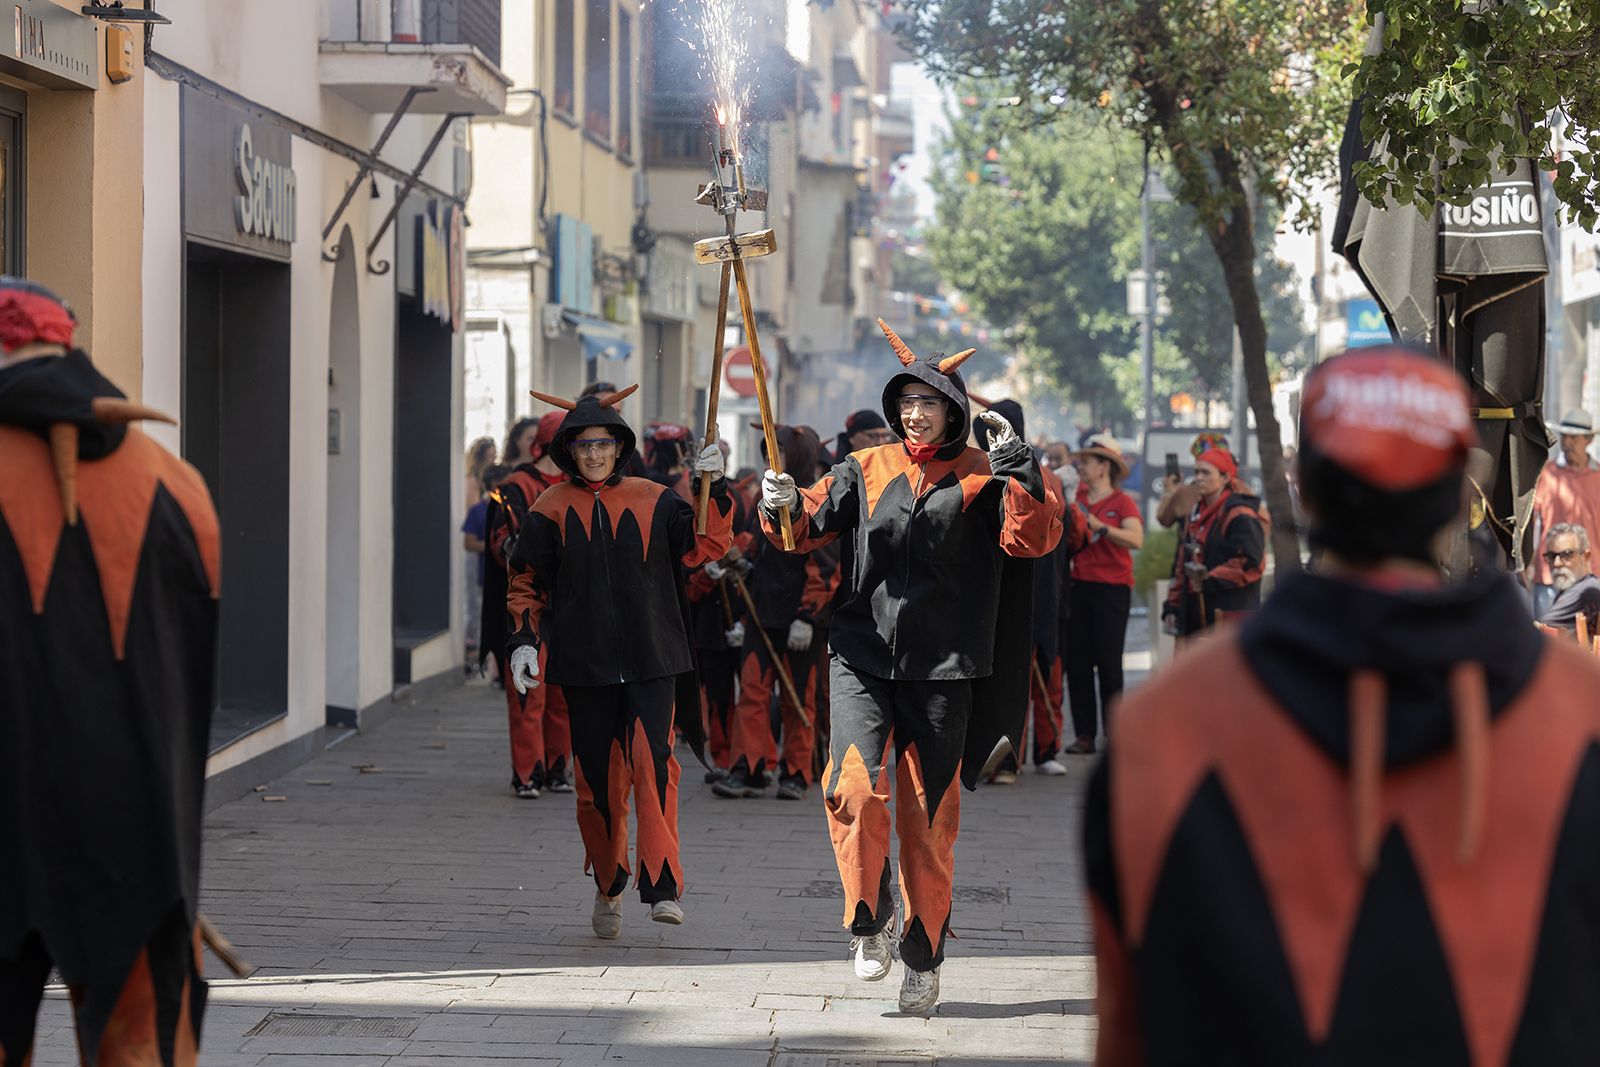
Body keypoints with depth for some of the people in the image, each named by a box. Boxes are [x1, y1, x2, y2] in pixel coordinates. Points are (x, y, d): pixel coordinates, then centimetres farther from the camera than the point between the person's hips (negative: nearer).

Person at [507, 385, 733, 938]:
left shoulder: (653, 500, 6)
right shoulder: (550, 511, 5)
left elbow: (705, 547, 4)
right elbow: (527, 586, 12)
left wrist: (714, 489, -7)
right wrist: (524, 641, 0)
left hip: (652, 661, -1)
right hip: (585, 664, 1)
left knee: (653, 764, -17)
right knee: (598, 780, 4)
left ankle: (663, 888, -18)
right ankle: (608, 886, 24)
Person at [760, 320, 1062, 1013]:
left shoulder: (980, 479, 1)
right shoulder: (865, 470, 9)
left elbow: (1033, 539, -11)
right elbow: (807, 529, 9)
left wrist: (1018, 467, -20)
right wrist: (784, 508, -12)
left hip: (942, 670, -1)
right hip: (862, 659, 1)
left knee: (929, 818, 4)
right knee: (854, 787, -18)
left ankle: (923, 959, 17)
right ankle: (868, 921, 2)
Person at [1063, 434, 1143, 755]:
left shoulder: (1122, 502, -3)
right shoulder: (1078, 497, 10)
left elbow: (1136, 539, -19)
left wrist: (1101, 527, -26)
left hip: (1111, 587, -5)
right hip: (1078, 585, 5)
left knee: (1108, 663, -4)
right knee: (1077, 662, 2)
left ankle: (1114, 735, 3)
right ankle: (1084, 734, 7)